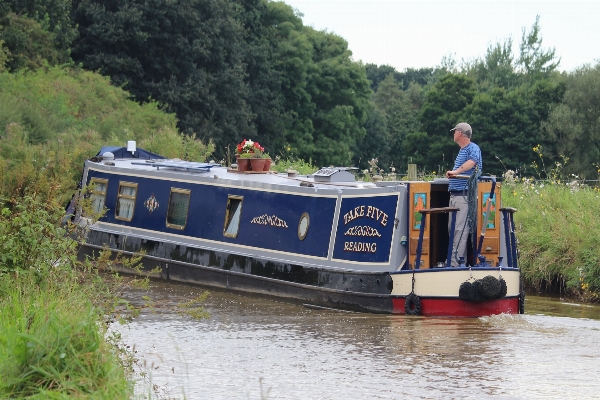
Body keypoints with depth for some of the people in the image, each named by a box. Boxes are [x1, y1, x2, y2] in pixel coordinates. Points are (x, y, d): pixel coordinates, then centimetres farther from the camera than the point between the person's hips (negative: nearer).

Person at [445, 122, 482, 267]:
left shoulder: (473, 148, -10)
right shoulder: (461, 150, 22)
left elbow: (473, 161, -32)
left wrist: (456, 171, -42)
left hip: (464, 195, -10)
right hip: (454, 195, 10)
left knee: (460, 230, -14)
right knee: (452, 229, 11)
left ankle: (456, 263, -18)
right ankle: (452, 260, 15)